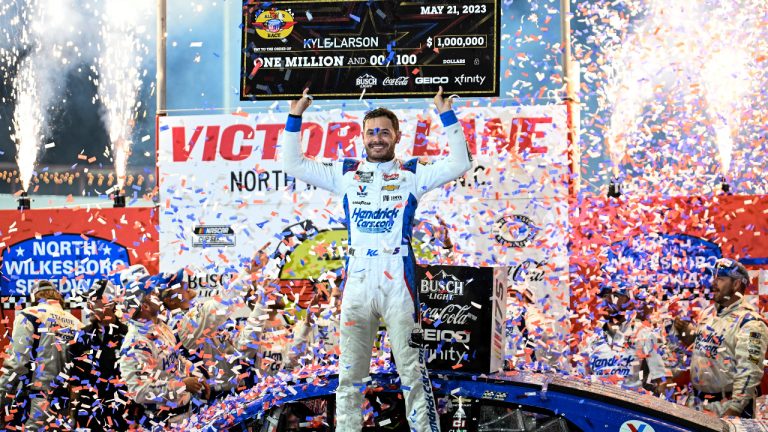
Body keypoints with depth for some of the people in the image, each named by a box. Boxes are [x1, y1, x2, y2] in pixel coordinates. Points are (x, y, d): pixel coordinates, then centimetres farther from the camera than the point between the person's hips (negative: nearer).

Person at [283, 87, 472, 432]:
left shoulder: (412, 173, 6)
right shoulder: (345, 173, 11)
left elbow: (459, 163, -4)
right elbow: (292, 164, 10)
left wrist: (446, 114, -7)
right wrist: (295, 116, 5)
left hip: (398, 282, -2)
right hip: (356, 282, 2)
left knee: (412, 369, 0)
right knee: (350, 372, 9)